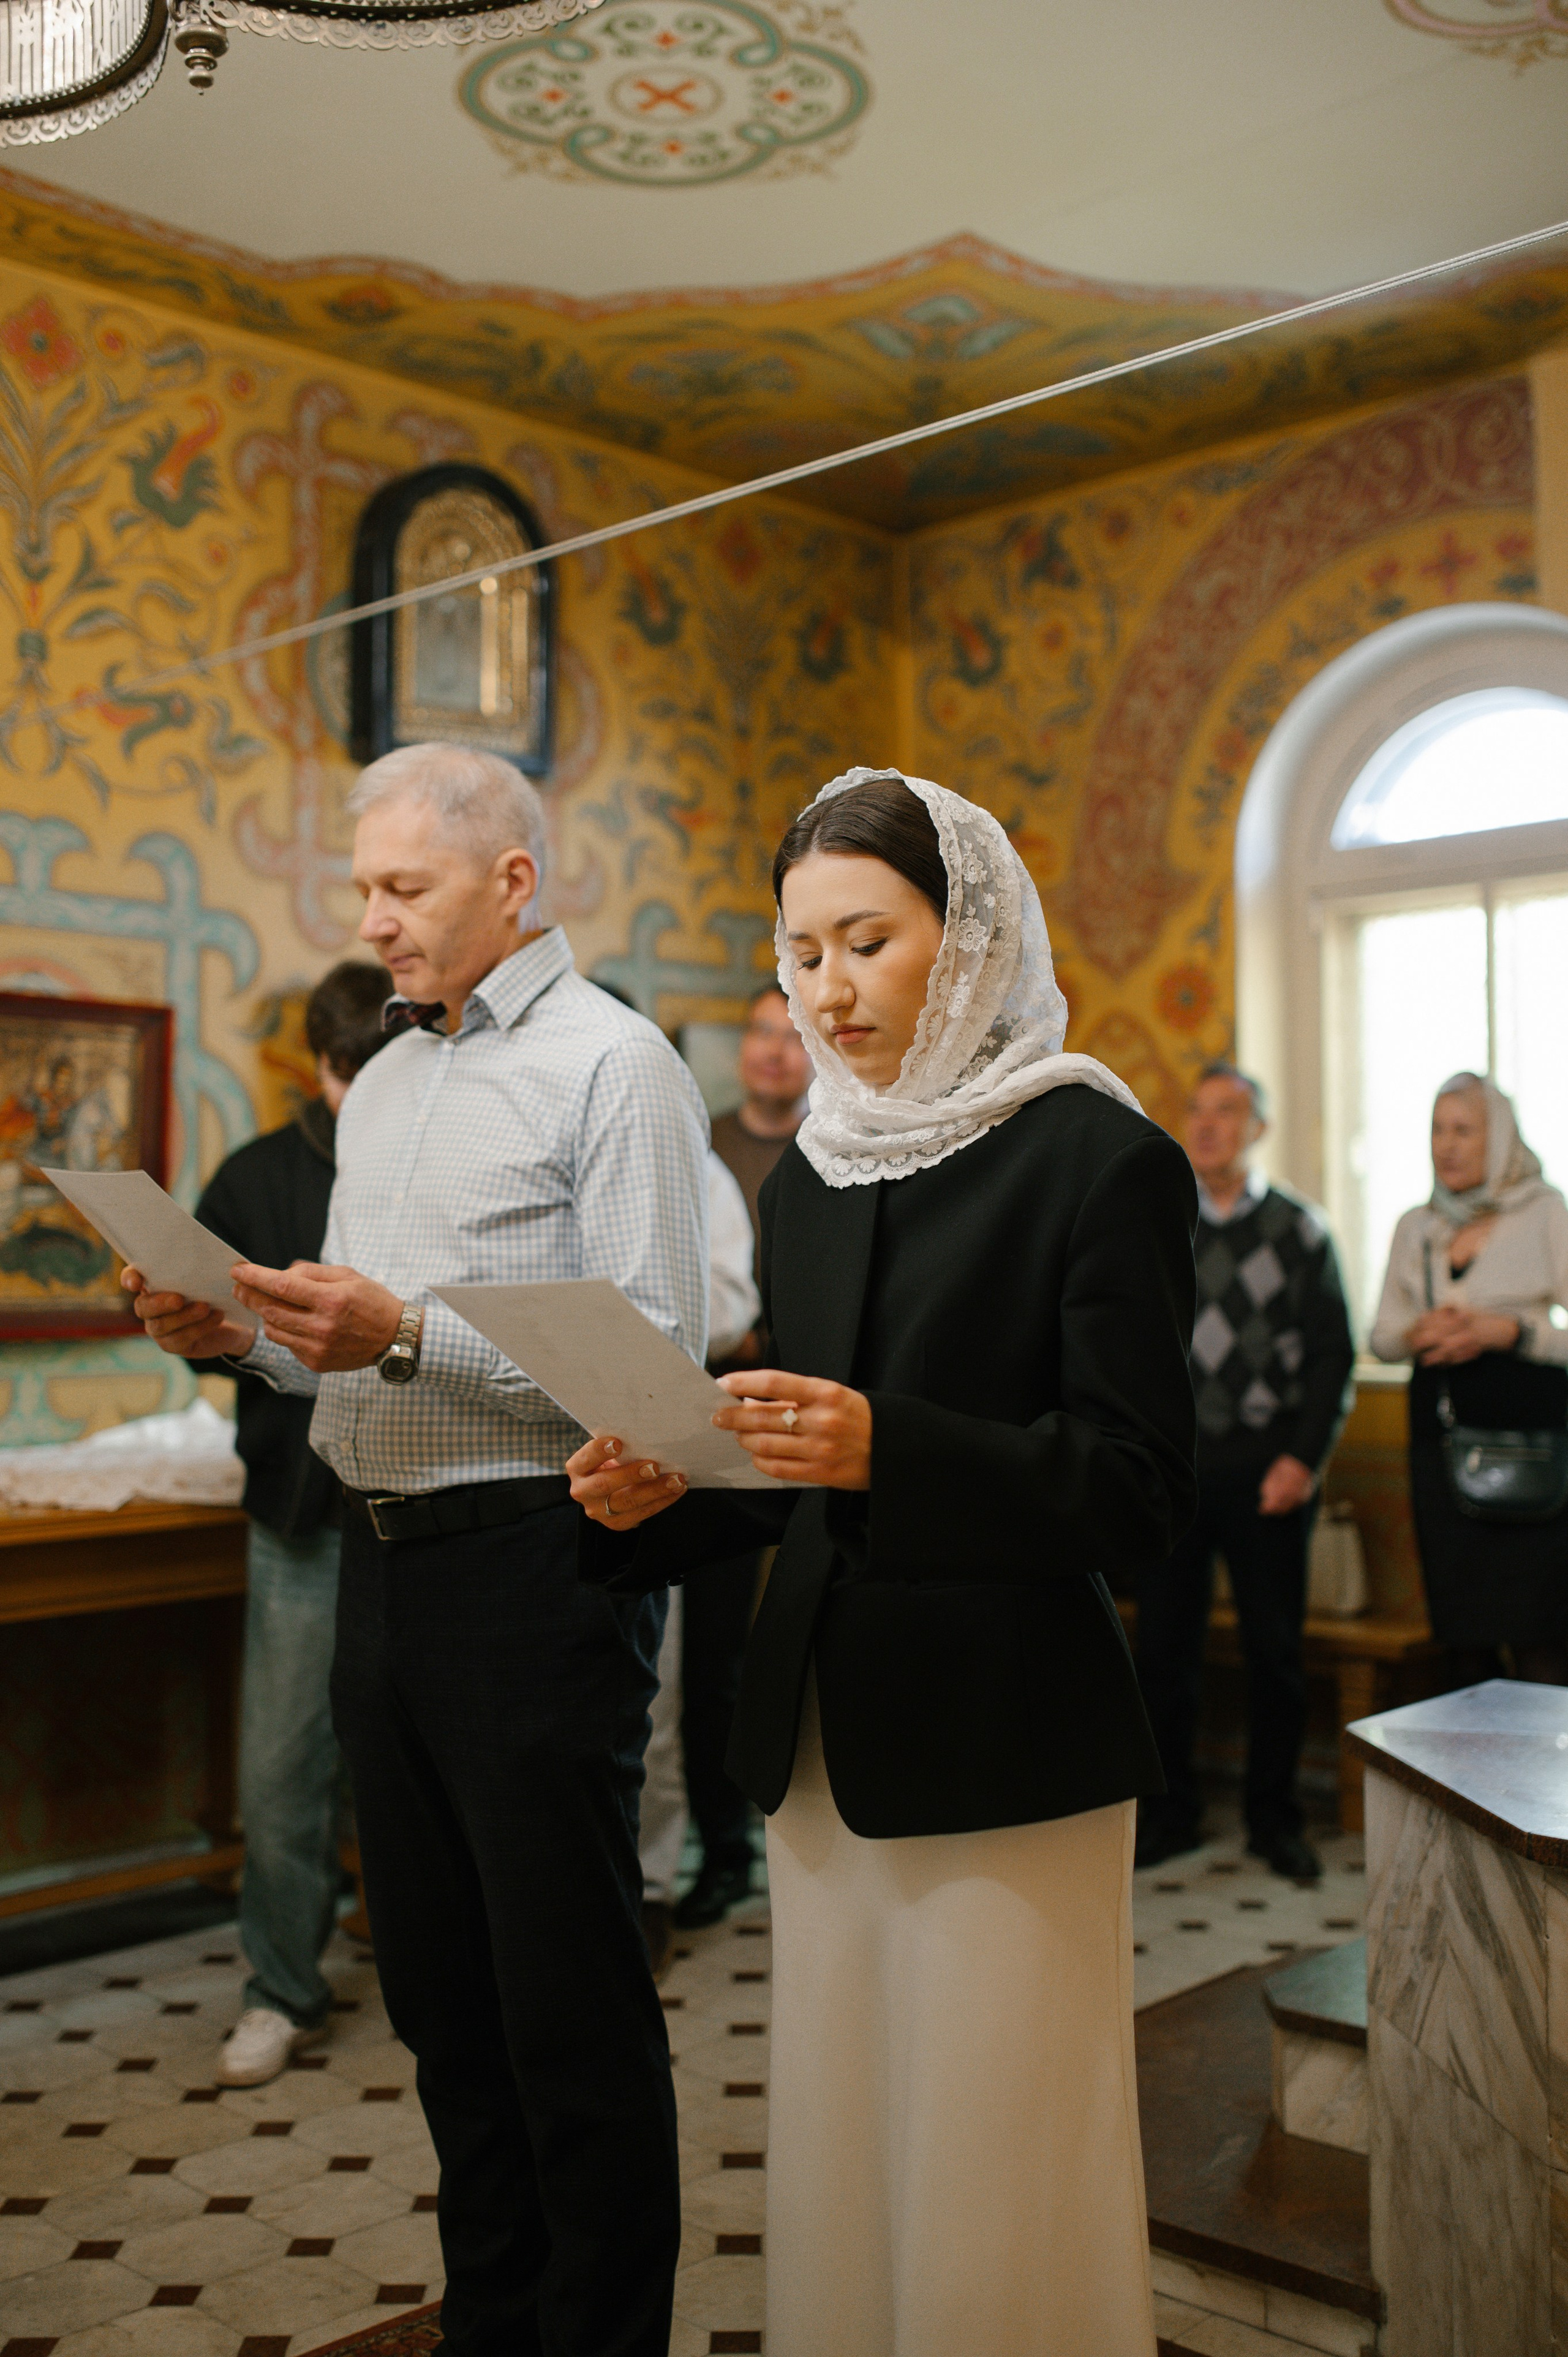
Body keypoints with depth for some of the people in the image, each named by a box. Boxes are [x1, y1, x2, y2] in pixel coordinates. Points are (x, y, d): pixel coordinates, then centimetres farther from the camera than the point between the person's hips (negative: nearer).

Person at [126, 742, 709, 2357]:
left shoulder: (610, 1062, -8)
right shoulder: (381, 1085, 17)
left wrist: (410, 1333, -23)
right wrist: (247, 1333, 1)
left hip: (534, 1571, -8)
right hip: (382, 1561, 8)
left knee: (572, 2004, 2)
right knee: (439, 1988, 17)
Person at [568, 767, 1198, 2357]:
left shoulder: (1098, 1160, -9)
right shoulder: (807, 1177, 11)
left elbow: (1137, 1499, -14)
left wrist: (882, 1450, -27)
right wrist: (659, 1500, -4)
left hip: (1003, 1756, -6)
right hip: (823, 1743, 6)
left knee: (991, 2182, 4)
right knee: (833, 2158, 15)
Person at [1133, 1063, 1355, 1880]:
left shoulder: (1299, 1229, 3)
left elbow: (1332, 1352, 1)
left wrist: (1304, 1458, -7)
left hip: (1264, 1465, -1)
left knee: (1274, 1648, 4)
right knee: (1163, 1644, 4)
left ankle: (1274, 1820, 19)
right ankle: (1171, 1812, 19)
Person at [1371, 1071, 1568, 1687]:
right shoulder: (1415, 1227, 15)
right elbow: (1380, 1335, 17)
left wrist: (1507, 1330, -15)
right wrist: (1419, 1332, -4)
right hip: (1441, 1438, 4)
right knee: (1462, 1637, 6)